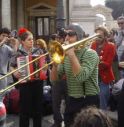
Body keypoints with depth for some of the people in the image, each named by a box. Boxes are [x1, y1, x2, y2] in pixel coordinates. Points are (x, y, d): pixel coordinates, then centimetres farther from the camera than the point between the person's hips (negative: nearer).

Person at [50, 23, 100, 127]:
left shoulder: (90, 53, -11)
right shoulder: (65, 55, 7)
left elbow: (81, 77, -26)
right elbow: (54, 80, 5)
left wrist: (72, 54, -23)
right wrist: (55, 64, -14)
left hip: (88, 101, -6)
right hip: (71, 101, 6)